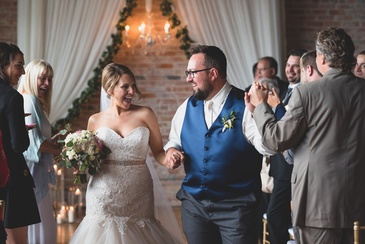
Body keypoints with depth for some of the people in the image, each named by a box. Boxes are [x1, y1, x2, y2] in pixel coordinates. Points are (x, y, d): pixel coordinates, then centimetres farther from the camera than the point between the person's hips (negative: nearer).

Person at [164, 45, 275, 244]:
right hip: (194, 203, 5)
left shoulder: (244, 105, -10)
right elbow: (174, 141, 21)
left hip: (236, 207, -5)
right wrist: (172, 150, -2)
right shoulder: (187, 108, 7)